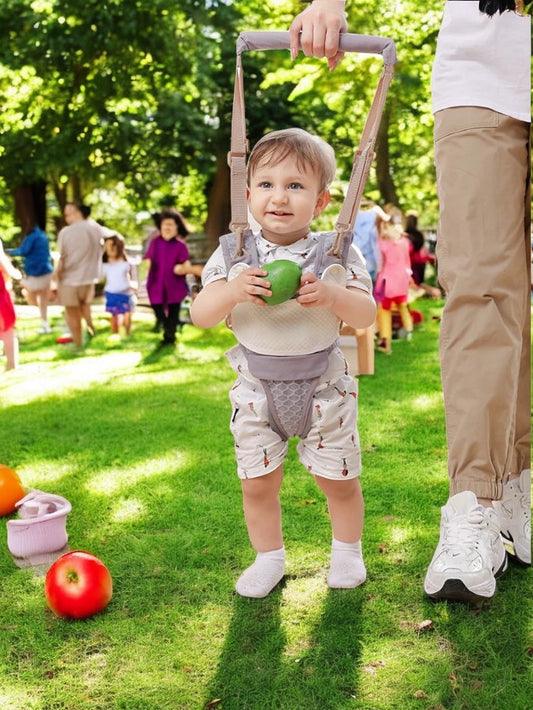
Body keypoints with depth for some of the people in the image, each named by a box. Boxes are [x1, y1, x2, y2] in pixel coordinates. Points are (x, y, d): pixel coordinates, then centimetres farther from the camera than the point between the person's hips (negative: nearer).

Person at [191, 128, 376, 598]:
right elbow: (200, 315, -11)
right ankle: (269, 558, 32)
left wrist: (331, 295, -32)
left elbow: (366, 315, -12)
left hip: (323, 386, -1)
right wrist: (233, 290, -31)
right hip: (257, 388, 1)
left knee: (338, 479, 10)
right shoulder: (234, 254, -6)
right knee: (258, 484, 10)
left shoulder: (337, 254, -8)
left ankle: (347, 551, 36)